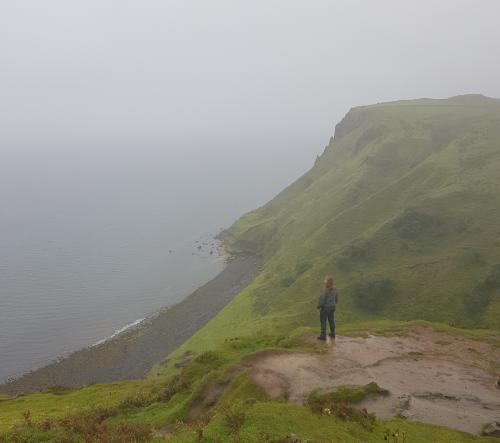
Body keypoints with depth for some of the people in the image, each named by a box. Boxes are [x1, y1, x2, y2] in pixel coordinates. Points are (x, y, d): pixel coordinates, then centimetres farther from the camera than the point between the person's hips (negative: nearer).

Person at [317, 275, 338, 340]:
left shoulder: (325, 290, -24)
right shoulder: (334, 289, -2)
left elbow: (321, 299, -22)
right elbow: (336, 298, 9)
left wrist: (319, 307, -11)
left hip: (325, 307, -7)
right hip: (332, 307, 7)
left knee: (323, 321, 4)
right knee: (331, 320, 19)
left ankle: (323, 335, 8)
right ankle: (332, 334, 30)